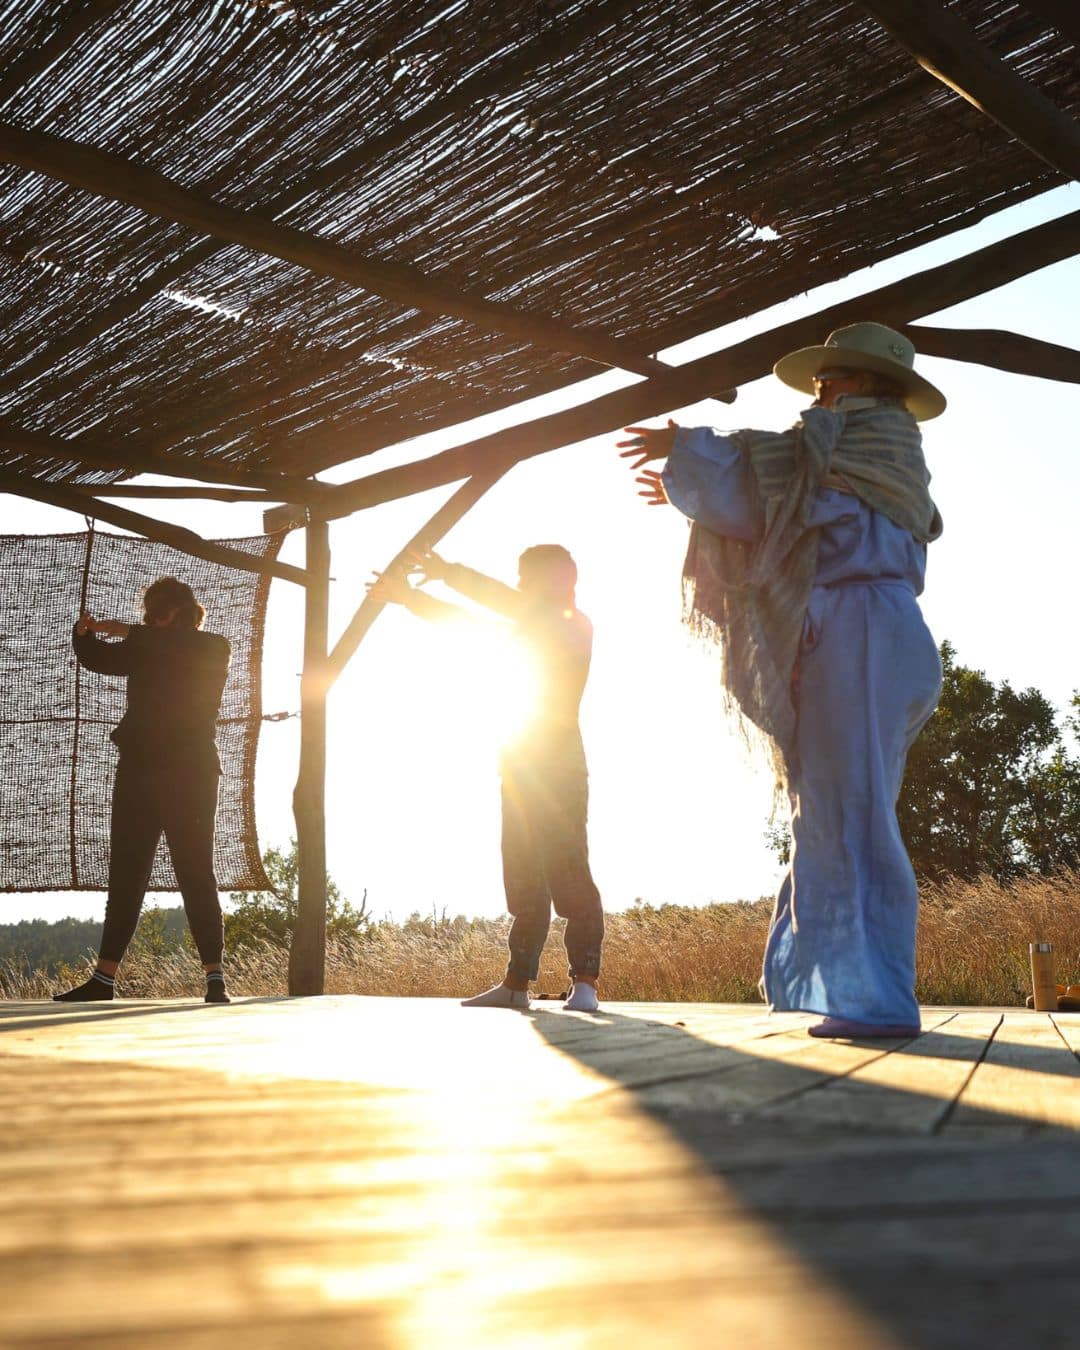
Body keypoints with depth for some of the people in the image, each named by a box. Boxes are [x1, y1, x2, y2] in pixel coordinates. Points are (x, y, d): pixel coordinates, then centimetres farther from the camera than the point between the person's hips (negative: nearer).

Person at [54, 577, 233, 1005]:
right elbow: (97, 659, 18)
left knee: (195, 874, -8)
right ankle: (103, 978, 5)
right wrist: (84, 633, -2)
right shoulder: (145, 652, 17)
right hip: (138, 772, 6)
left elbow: (179, 647, -20)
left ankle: (215, 978, -7)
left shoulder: (213, 649, 1)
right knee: (125, 875, 4)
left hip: (189, 776, -6)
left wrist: (129, 632, -19)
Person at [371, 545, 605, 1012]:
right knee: (524, 883, 6)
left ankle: (584, 984, -14)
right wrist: (405, 594, 25)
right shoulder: (529, 630, 23)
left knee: (569, 876, -14)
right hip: (521, 769, 8)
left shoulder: (574, 627, -3)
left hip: (558, 769, -8)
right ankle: (516, 983, 6)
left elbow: (513, 605, -17)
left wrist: (449, 572, -12)